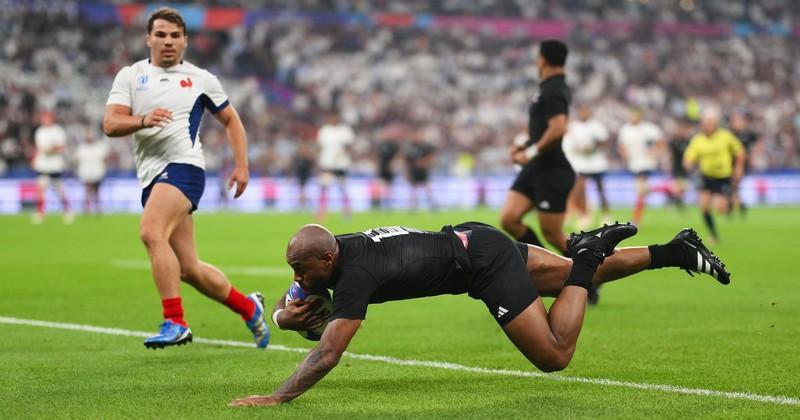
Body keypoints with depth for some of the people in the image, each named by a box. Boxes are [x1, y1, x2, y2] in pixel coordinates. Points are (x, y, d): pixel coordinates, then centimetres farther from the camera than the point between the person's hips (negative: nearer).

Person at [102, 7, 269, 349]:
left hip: (183, 166, -4)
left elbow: (231, 120, 20)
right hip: (150, 176, 4)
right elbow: (110, 124, -1)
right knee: (188, 269, 5)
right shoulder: (129, 76, 12)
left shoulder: (200, 79, 9)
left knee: (151, 232, -30)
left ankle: (175, 323, -29)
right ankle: (249, 308, 27)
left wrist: (241, 165, 9)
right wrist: (142, 121, -20)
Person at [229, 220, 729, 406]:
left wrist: (277, 397, -38)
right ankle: (677, 250, 30)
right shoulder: (329, 254, -7)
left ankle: (588, 253, 2)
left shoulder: (356, 273, -31)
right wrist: (286, 314, -18)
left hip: (483, 260, -8)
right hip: (473, 239, 8)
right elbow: (285, 309, 6)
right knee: (582, 275, 21)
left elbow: (328, 354, -37)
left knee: (555, 355, -6)